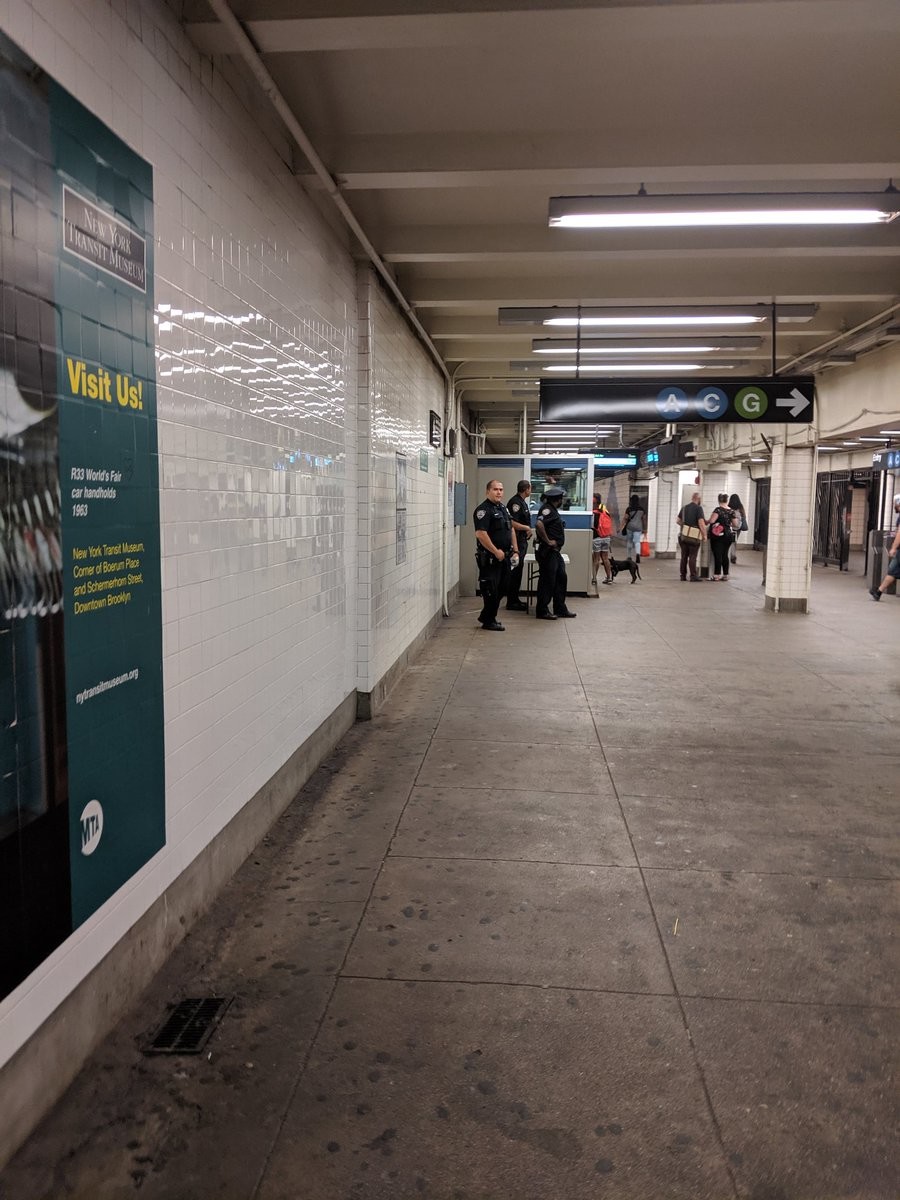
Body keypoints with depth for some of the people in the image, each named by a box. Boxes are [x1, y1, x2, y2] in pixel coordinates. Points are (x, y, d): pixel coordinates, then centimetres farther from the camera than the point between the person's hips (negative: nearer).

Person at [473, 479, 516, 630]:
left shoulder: (504, 508, 14)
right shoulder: (484, 510, -14)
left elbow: (511, 529, 22)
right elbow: (480, 534, -23)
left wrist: (514, 551, 13)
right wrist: (496, 551, -21)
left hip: (504, 557, 9)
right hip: (489, 558, -9)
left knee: (503, 588, 15)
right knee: (491, 589, -2)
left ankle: (486, 616, 28)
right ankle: (488, 621, 10)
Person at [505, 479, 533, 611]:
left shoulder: (522, 502, 16)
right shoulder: (516, 502, -16)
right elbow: (512, 523, -25)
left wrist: (528, 530, 14)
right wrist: (527, 528, -14)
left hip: (521, 541, 10)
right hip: (516, 541, -10)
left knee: (518, 571, 14)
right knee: (515, 571, -6)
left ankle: (515, 599, 22)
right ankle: (511, 602, -2)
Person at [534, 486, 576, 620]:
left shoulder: (552, 509, 16)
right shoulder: (548, 509, -15)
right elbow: (539, 524, -33)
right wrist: (548, 541, -23)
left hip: (555, 552, 10)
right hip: (547, 552, -10)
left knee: (561, 578, 13)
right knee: (547, 581, -4)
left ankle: (560, 609, 21)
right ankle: (542, 611, 5)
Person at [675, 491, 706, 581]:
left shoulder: (684, 507, 12)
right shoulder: (698, 508, -9)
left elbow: (677, 520, 16)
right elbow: (701, 523, -17)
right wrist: (704, 535, -9)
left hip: (683, 535, 6)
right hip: (694, 536, -6)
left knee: (684, 556, 11)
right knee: (692, 556, -2)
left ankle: (683, 575, 14)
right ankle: (693, 576, -1)